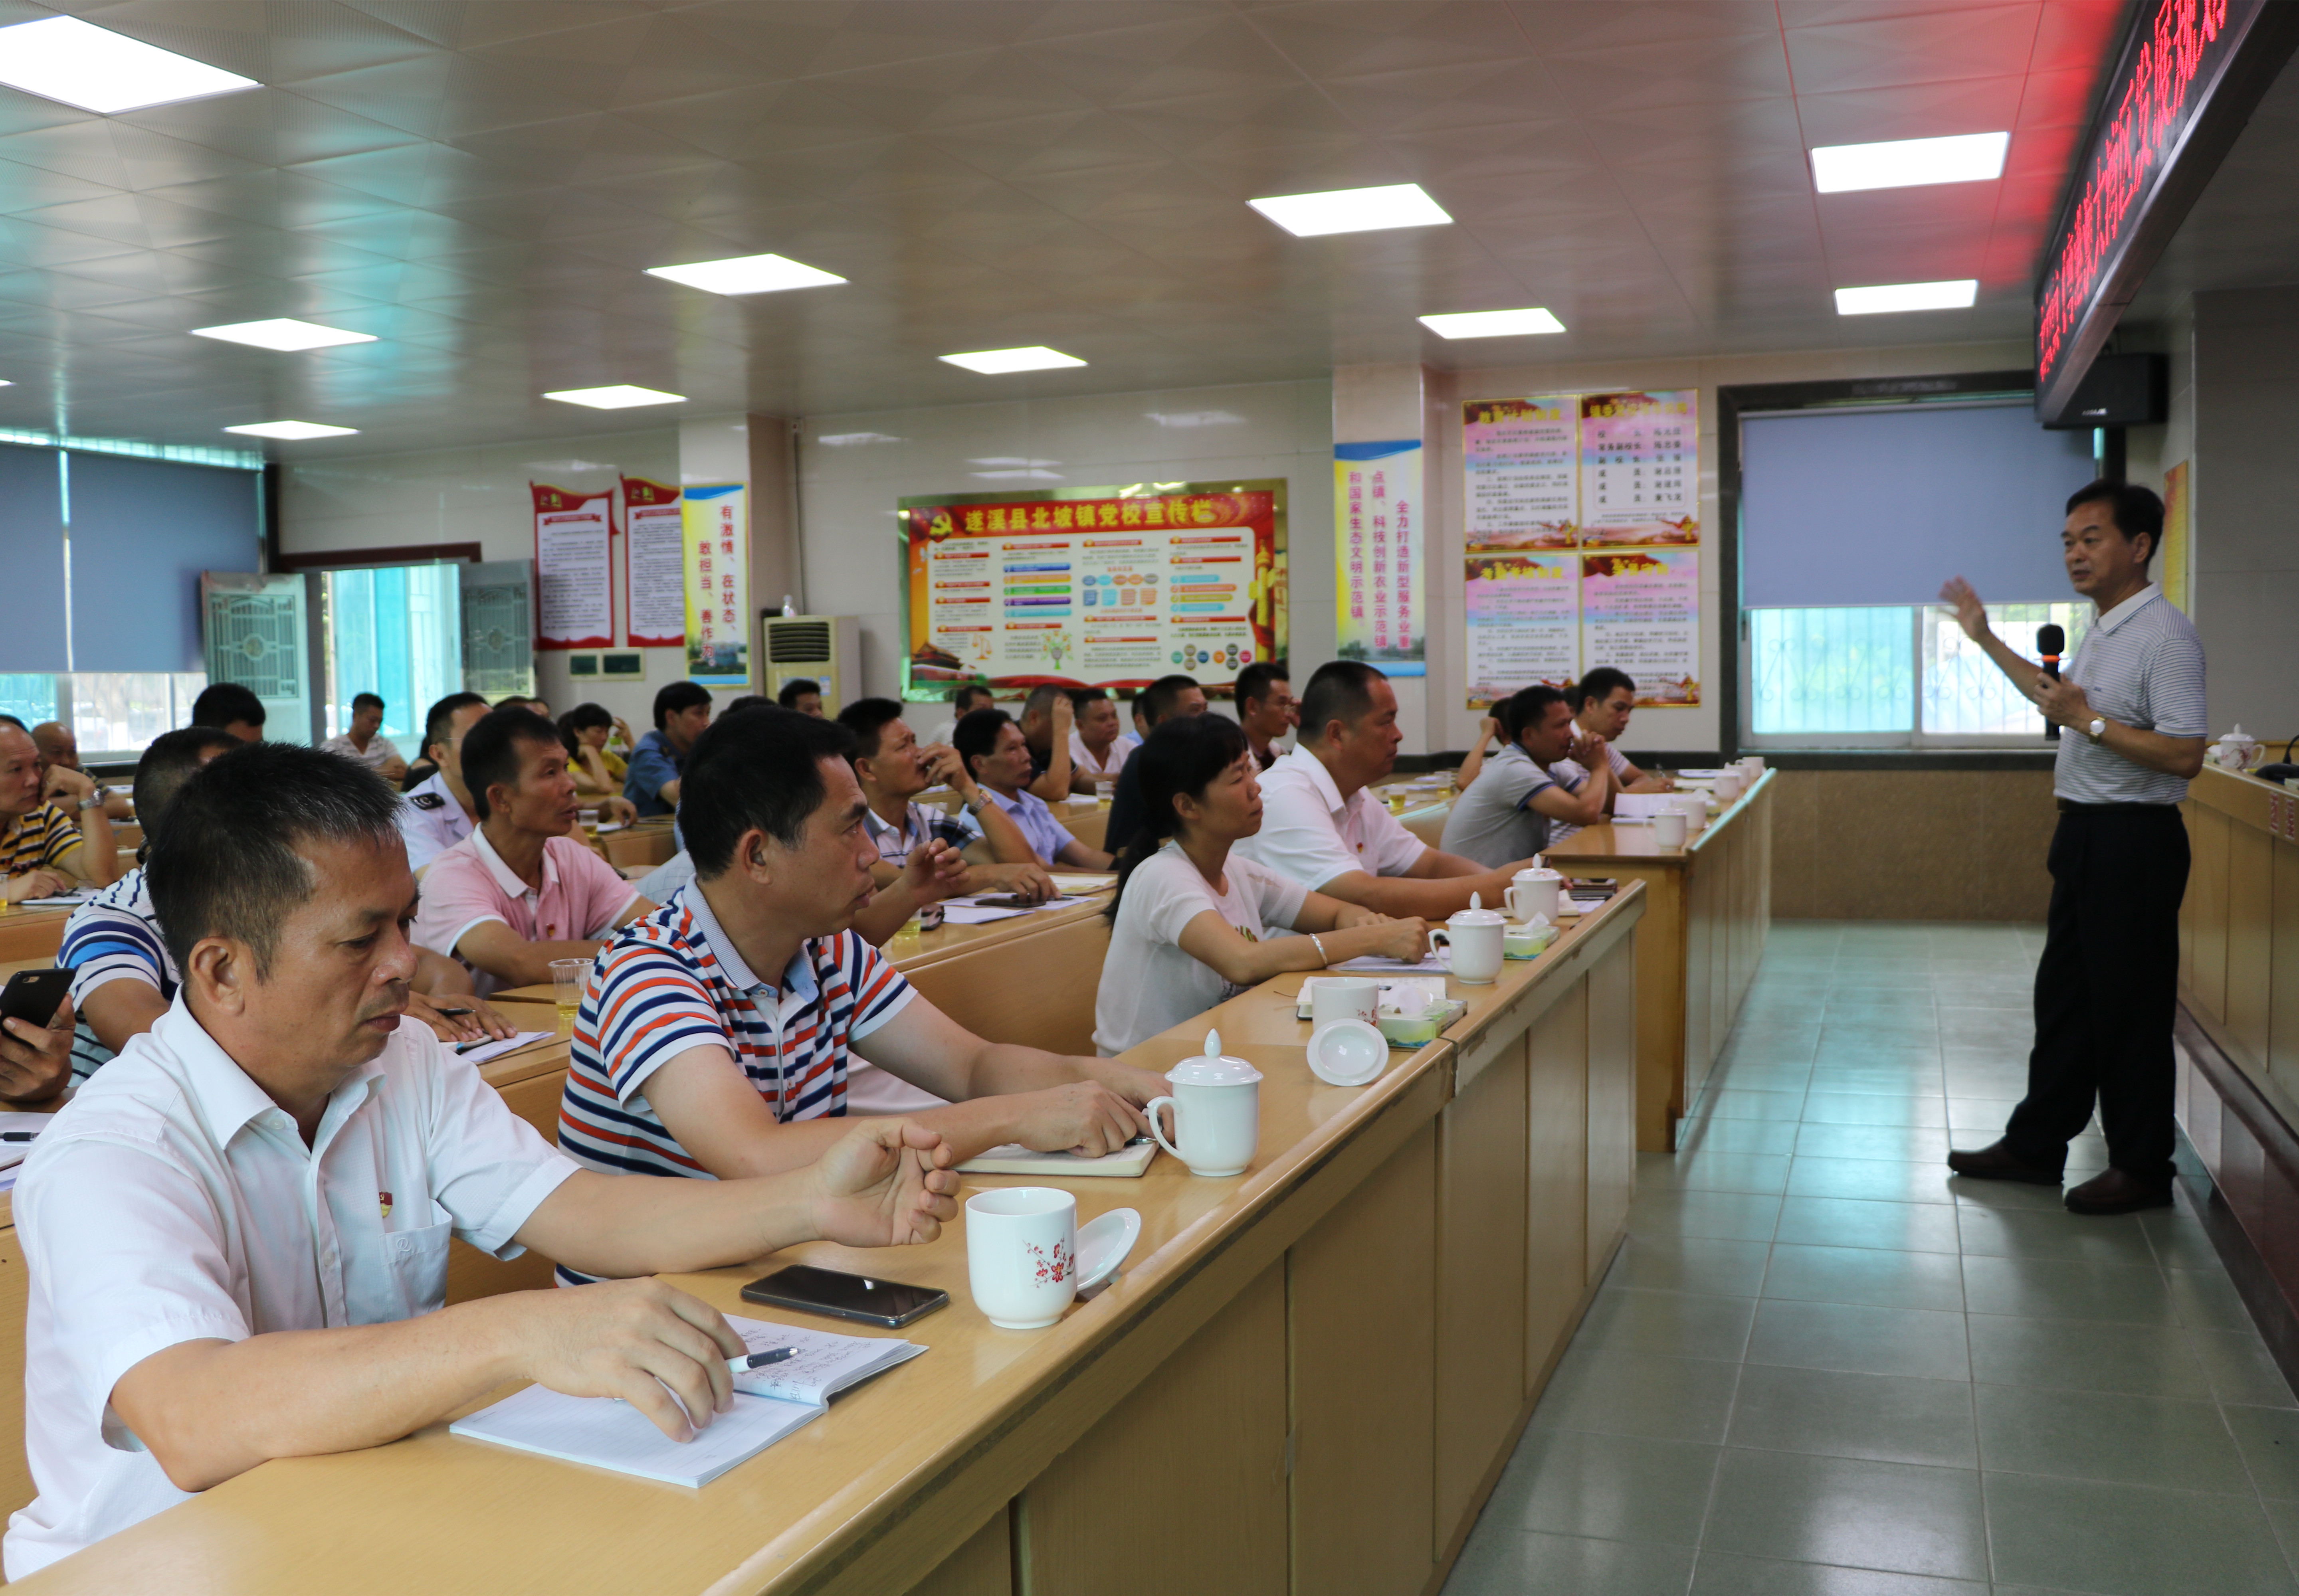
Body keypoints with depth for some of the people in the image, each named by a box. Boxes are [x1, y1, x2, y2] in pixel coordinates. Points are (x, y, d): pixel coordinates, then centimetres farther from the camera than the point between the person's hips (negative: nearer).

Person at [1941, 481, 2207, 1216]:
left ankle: (2142, 1170, 14)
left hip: (2133, 839, -10)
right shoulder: (2101, 633, 13)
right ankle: (2035, 1146, 24)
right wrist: (1987, 639, 33)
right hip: (2085, 832, 10)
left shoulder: (2164, 635, -17)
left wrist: (2090, 723, -22)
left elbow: (2185, 755, -24)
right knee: (2064, 998, 14)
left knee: (2129, 1010, 0)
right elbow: (2060, 696, 35)